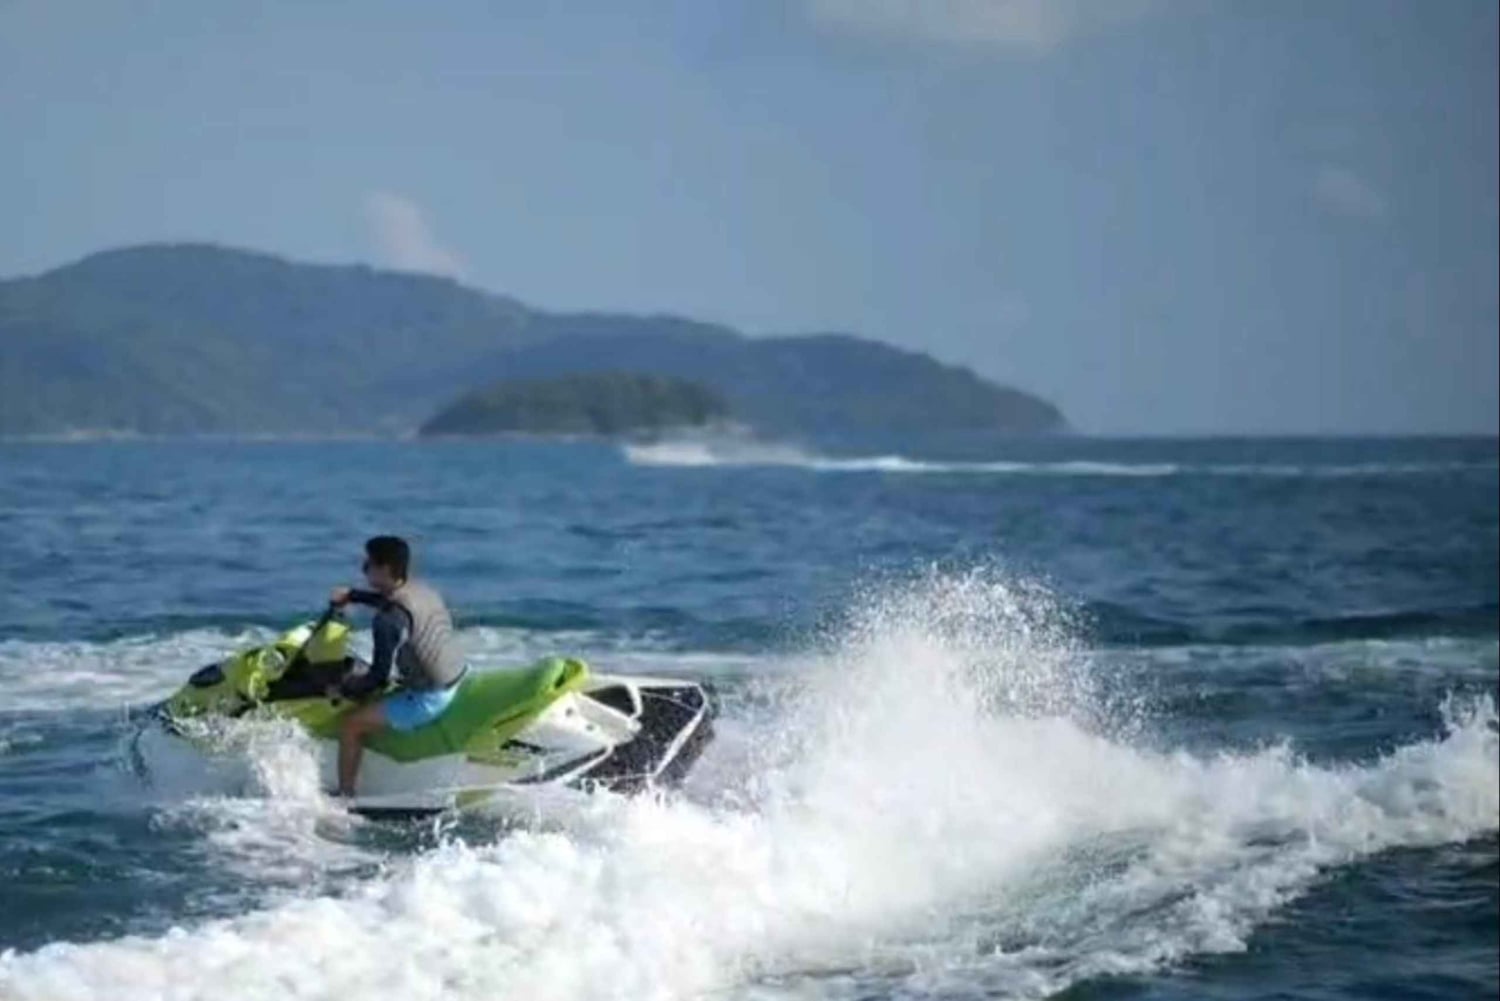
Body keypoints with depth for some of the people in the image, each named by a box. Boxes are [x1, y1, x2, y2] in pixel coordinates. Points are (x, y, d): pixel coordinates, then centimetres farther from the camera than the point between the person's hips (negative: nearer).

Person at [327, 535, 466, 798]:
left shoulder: (389, 620, -23)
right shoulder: (422, 590, 2)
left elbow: (378, 678, -20)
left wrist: (343, 690, -5)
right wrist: (351, 595, 30)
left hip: (427, 700, -9)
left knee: (350, 724, -3)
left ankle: (344, 796, 7)